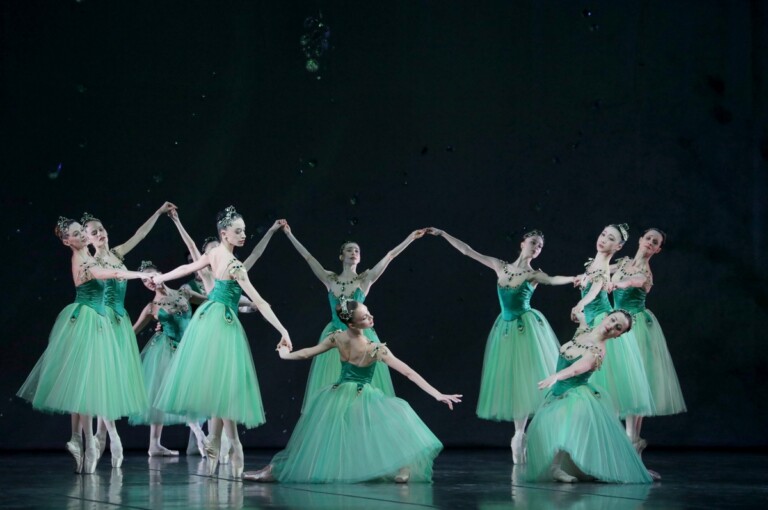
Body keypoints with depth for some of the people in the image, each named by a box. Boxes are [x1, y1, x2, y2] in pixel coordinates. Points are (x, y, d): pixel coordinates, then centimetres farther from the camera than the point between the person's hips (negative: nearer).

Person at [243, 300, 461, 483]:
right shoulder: (377, 350, -19)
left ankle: (275, 470, 22)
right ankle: (401, 469, -9)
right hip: (362, 401, -4)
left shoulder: (337, 338, -9)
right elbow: (409, 373, -19)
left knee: (316, 439, 17)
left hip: (336, 398, 4)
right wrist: (438, 395, -17)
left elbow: (307, 353, 4)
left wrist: (286, 354, 24)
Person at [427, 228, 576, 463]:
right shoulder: (501, 266, 8)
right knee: (513, 381, 5)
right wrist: (442, 234, 10)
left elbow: (551, 280, -22)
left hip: (528, 328, -4)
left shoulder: (534, 274, -1)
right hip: (506, 328, 4)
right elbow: (467, 251, 10)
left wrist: (575, 279, -42)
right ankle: (520, 436, 10)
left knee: (529, 379, -9)